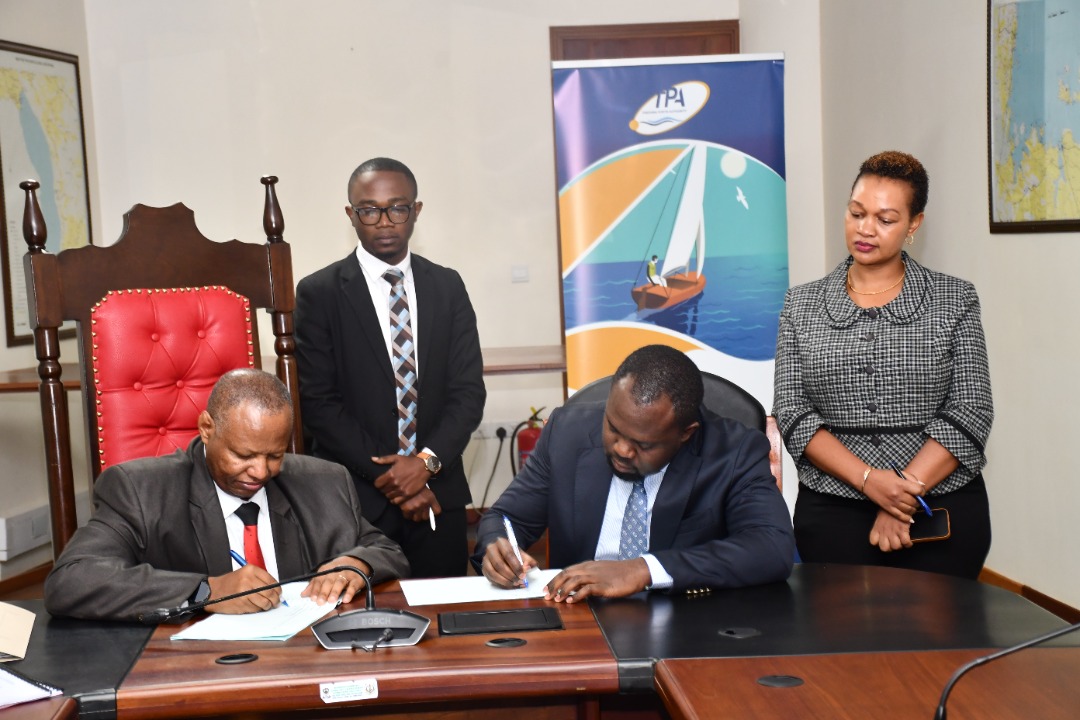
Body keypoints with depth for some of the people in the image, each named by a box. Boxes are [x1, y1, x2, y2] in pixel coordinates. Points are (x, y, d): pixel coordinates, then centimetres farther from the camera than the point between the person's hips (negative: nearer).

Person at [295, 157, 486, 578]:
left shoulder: (447, 287, 7)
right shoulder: (319, 293, -3)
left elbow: (468, 390, 3)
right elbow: (320, 404, -7)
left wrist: (427, 461, -12)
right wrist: (389, 476, -12)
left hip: (437, 497, 3)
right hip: (354, 499, -3)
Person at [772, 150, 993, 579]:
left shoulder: (955, 301, 3)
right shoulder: (801, 305, 5)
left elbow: (970, 412, -4)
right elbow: (792, 412, -1)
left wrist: (904, 497, -13)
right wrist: (868, 480, -14)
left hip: (943, 512, 0)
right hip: (832, 515, 1)